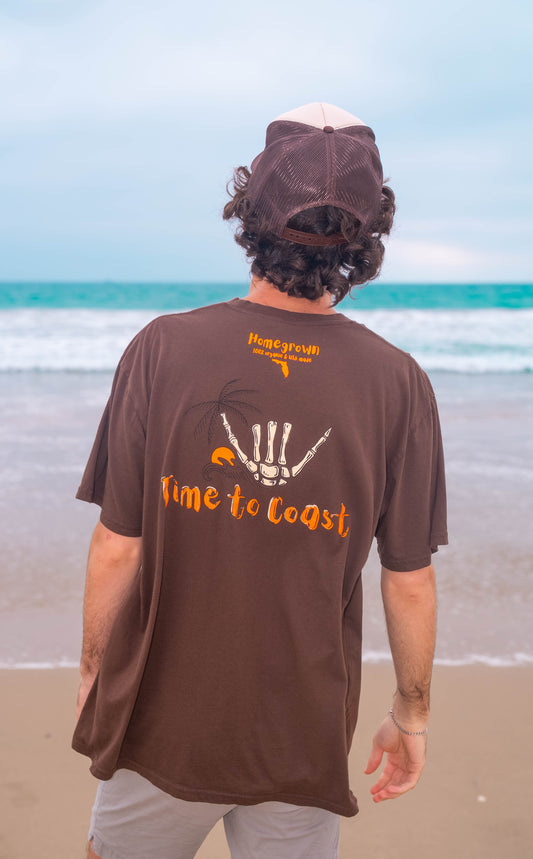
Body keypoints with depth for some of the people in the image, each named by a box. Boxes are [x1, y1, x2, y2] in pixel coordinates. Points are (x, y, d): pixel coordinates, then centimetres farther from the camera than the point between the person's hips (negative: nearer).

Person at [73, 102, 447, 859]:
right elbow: (411, 582, -6)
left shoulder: (163, 349, -15)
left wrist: (93, 670, 7)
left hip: (162, 720, 0)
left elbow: (117, 549, -11)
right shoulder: (399, 384, -13)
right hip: (306, 740, 1)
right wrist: (412, 713, 10)